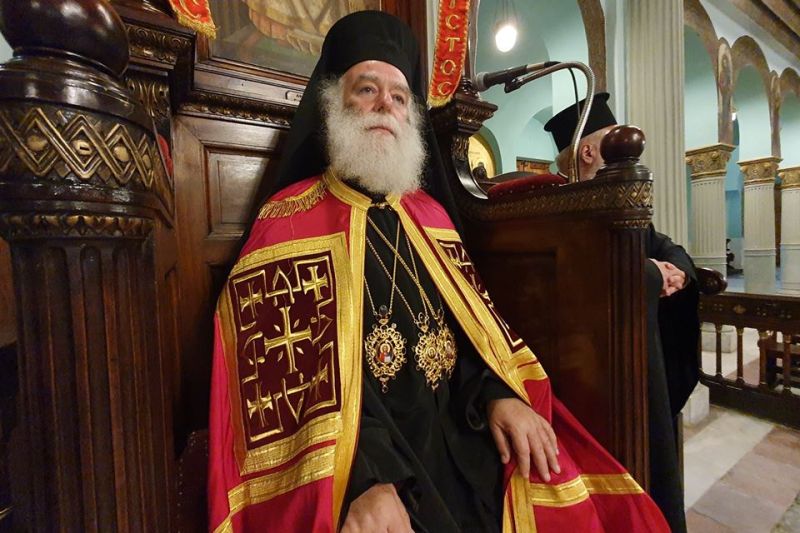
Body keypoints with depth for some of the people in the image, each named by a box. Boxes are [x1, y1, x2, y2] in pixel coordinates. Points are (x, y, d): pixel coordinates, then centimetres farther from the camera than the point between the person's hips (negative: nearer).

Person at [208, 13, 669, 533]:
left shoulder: (430, 214, 10)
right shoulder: (289, 221, -5)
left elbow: (474, 326, 10)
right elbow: (282, 377, -12)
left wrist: (500, 395, -6)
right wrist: (358, 480, -23)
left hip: (458, 434, 5)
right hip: (359, 451, -4)